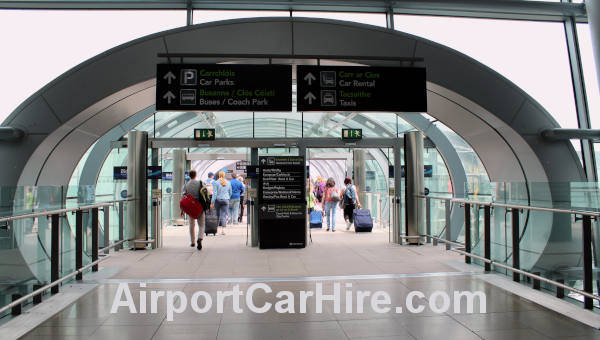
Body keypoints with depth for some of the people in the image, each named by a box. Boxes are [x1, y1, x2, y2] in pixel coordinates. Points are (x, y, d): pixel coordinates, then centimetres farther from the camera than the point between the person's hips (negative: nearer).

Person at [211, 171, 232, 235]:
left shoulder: (216, 183, -4)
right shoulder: (228, 183, 7)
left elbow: (214, 193, -9)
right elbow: (230, 193, 14)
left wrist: (212, 202, -7)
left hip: (218, 200, -1)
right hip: (226, 200, 2)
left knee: (217, 215, 11)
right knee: (224, 215, -1)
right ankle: (223, 229, -13)